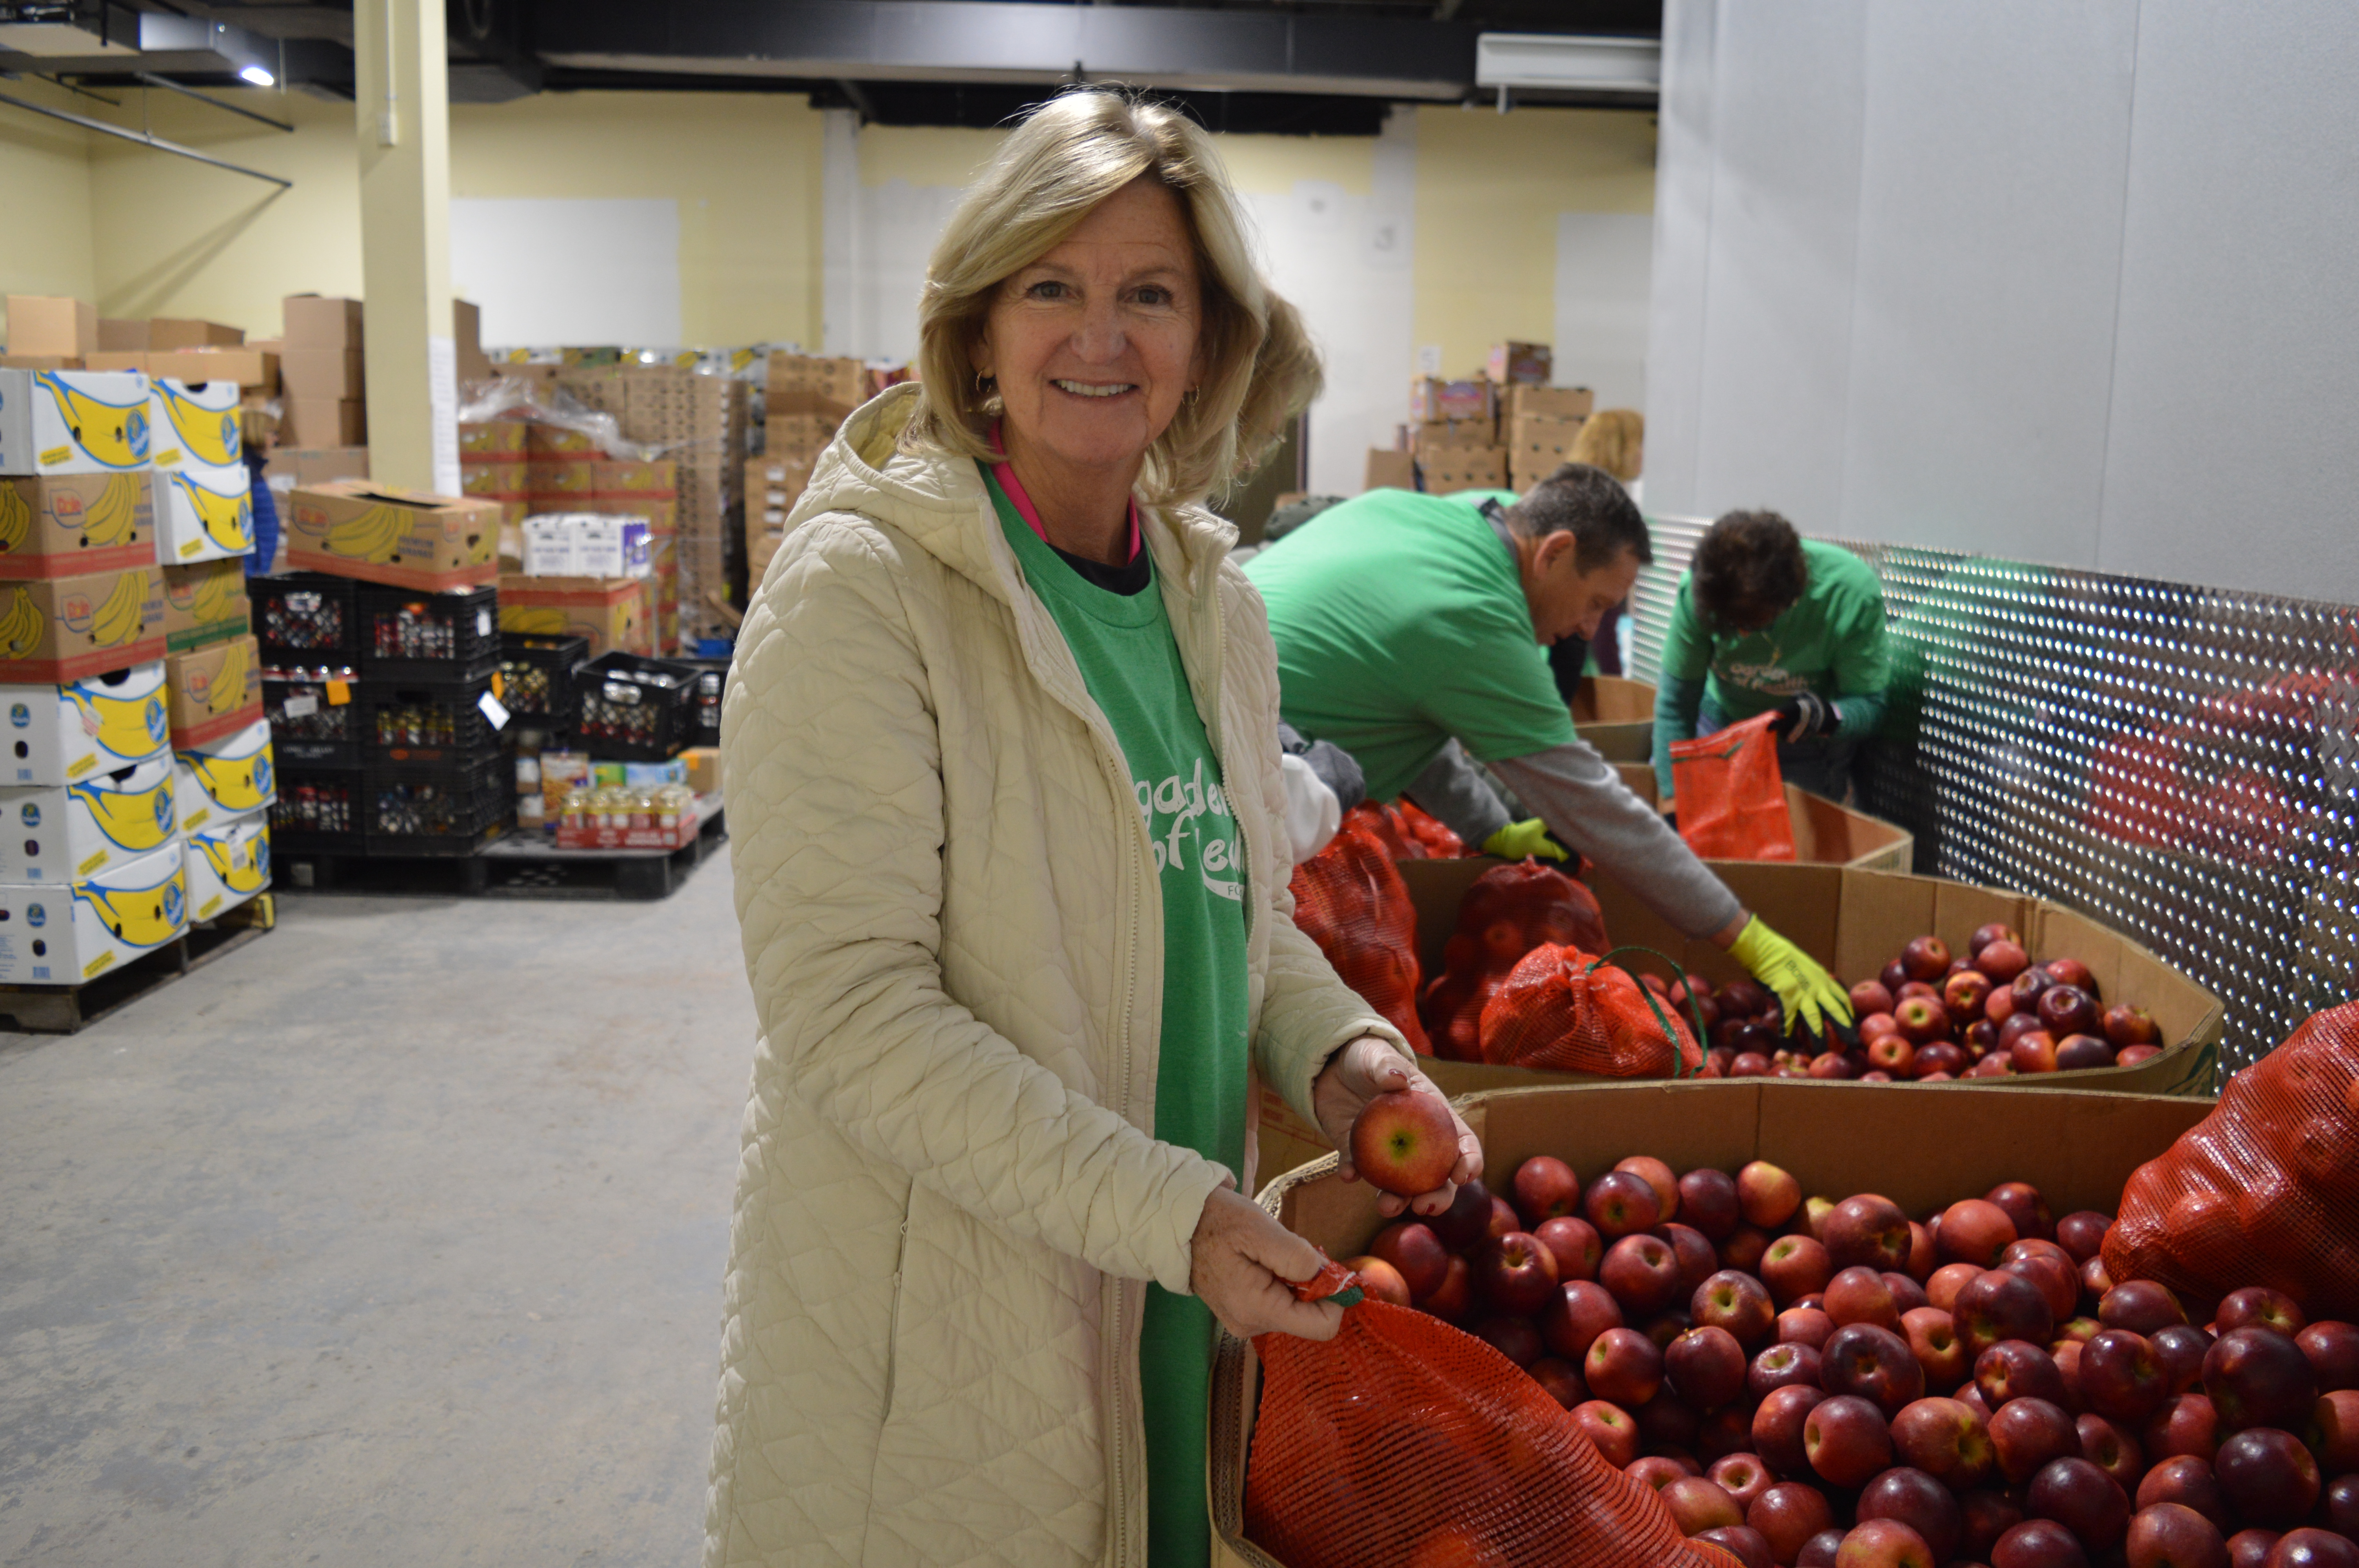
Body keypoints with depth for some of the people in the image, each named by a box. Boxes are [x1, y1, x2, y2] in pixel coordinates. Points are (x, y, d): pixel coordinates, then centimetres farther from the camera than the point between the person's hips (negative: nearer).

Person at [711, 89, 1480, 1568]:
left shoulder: (1215, 600, 4)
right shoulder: (861, 588, -16)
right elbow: (850, 1009, -21)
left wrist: (1338, 1047, -6)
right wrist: (1166, 1211, -24)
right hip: (926, 1325, -5)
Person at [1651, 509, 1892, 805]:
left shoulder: (1853, 594, -31)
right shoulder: (1696, 590, -27)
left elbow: (1870, 704, -23)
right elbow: (1675, 703, -19)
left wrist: (1824, 716, -46)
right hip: (1720, 724, 2)